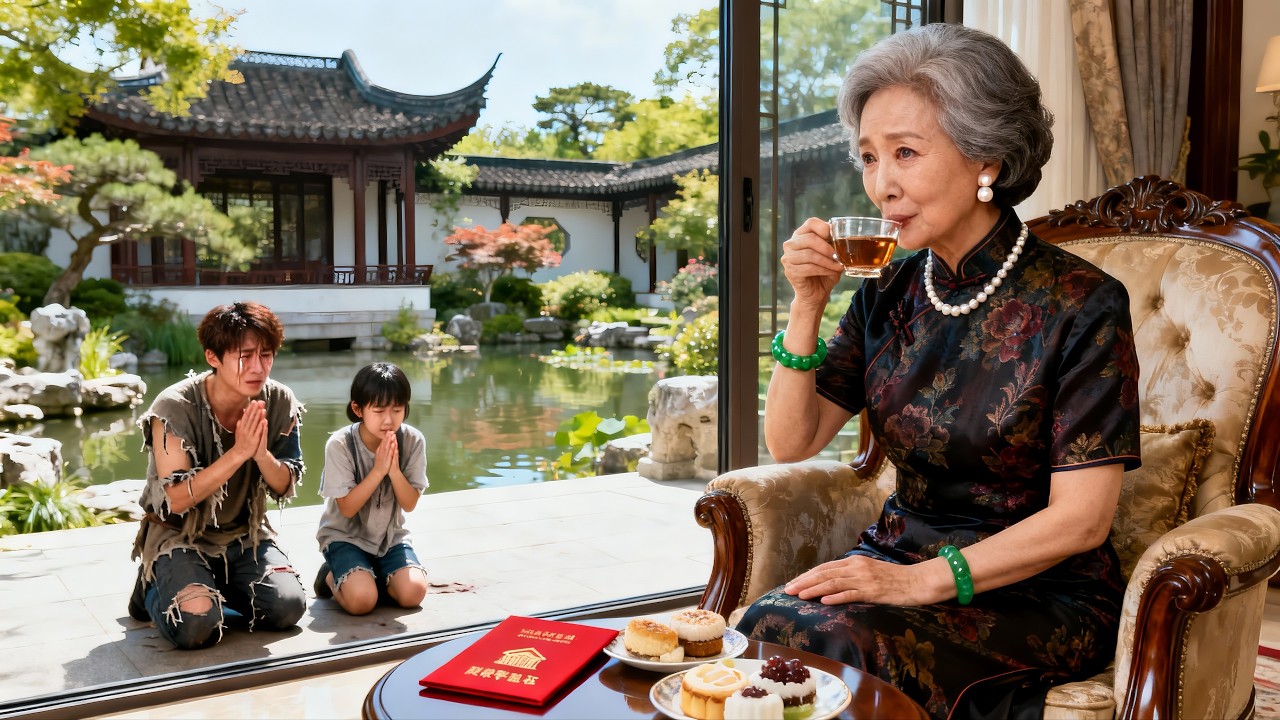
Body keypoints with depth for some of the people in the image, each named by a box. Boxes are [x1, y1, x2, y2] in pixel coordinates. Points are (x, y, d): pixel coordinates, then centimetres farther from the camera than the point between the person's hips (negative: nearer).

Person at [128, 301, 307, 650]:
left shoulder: (279, 403, -9)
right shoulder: (175, 407, -20)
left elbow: (285, 488, -4)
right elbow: (175, 500, -22)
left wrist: (262, 454, -26)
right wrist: (238, 452, -31)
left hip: (244, 533, 4)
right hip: (179, 534, -3)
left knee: (288, 608, -19)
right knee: (197, 626, -27)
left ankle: (217, 585, 12)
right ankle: (154, 588, 9)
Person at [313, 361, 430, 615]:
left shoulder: (413, 441, -11)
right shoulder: (340, 444, -18)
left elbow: (409, 504, -10)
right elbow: (347, 508, -19)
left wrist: (394, 469, -27)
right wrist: (378, 470, -28)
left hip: (390, 536, 3)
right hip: (345, 535, -3)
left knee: (413, 593, -21)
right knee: (361, 600, -26)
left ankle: (373, 576, 9)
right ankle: (332, 577, 8)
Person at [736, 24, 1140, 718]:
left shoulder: (1082, 304, -12)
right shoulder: (889, 291, 4)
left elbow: (1080, 519, -13)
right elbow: (791, 443, 3)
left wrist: (923, 581, -21)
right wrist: (806, 306, -10)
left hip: (1036, 593, -4)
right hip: (896, 559, 4)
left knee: (843, 643, -30)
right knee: (764, 628, -26)